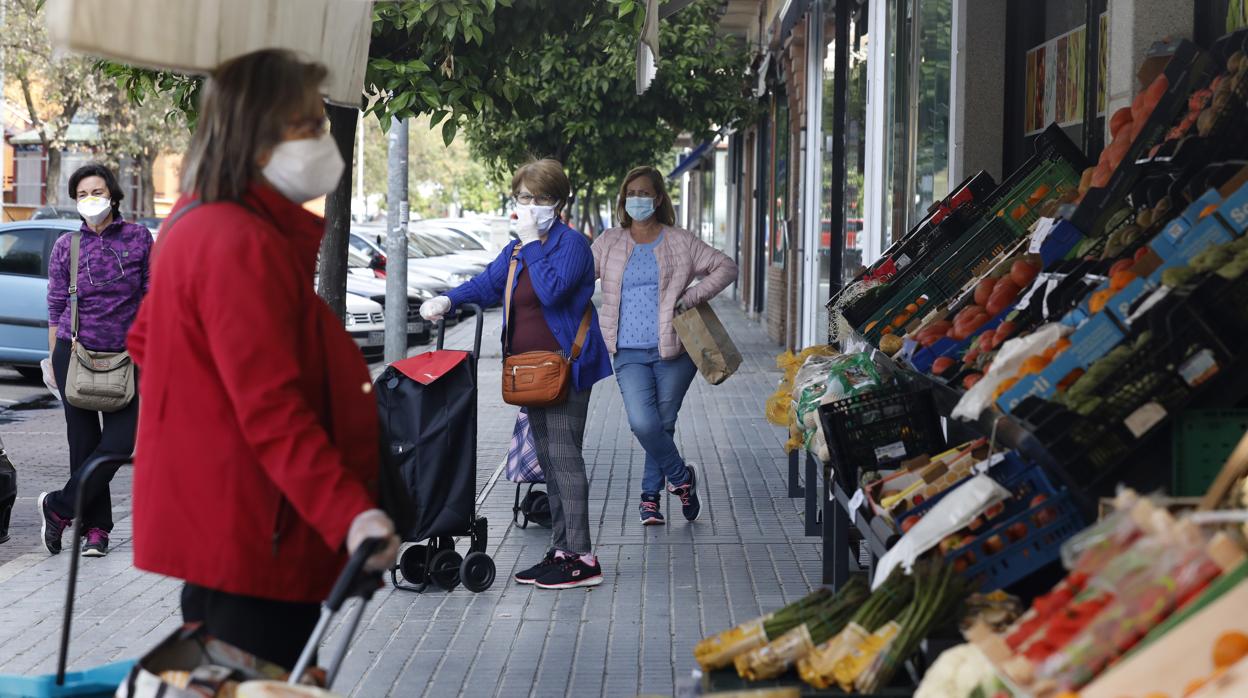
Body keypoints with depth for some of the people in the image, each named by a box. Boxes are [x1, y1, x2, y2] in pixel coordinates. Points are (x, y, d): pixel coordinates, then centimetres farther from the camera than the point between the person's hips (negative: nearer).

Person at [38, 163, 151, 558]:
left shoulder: (139, 238, 1)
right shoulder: (66, 246, 3)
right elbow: (56, 306, 7)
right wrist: (55, 358, 6)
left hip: (125, 355, 0)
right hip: (75, 350, 0)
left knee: (120, 441, -10)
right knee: (84, 441, 3)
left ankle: (58, 507, 5)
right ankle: (96, 529, 12)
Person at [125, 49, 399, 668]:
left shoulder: (196, 224, 12)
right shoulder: (244, 244, -20)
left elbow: (145, 340, 24)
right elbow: (272, 407, -27)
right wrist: (351, 512, -33)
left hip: (211, 520, 11)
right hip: (256, 535, -11)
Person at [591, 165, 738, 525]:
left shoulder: (680, 241, 4)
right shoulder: (609, 242, 10)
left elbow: (726, 267, 6)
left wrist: (690, 299, -3)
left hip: (673, 350, 0)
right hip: (630, 353, 1)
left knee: (663, 424, 3)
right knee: (643, 423, -16)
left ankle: (650, 495, 22)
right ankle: (681, 477, 8)